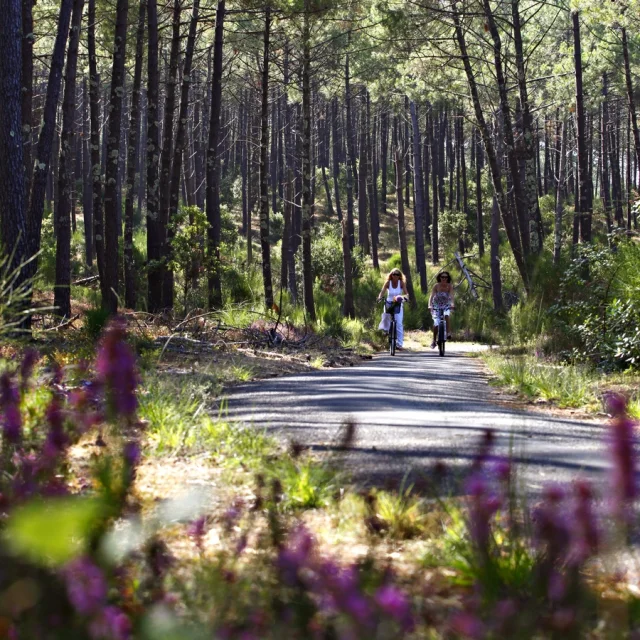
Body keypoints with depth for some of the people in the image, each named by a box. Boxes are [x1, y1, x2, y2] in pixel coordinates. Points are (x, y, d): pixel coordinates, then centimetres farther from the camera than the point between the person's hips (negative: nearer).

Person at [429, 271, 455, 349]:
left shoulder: (450, 286, -14)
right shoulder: (436, 286, -16)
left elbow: (451, 296, -27)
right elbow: (431, 296, -25)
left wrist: (452, 304, -47)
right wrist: (430, 305, -41)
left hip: (446, 306, 0)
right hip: (437, 306, 0)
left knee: (446, 315, -34)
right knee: (436, 325, -6)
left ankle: (448, 333, -32)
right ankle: (434, 341, 14)